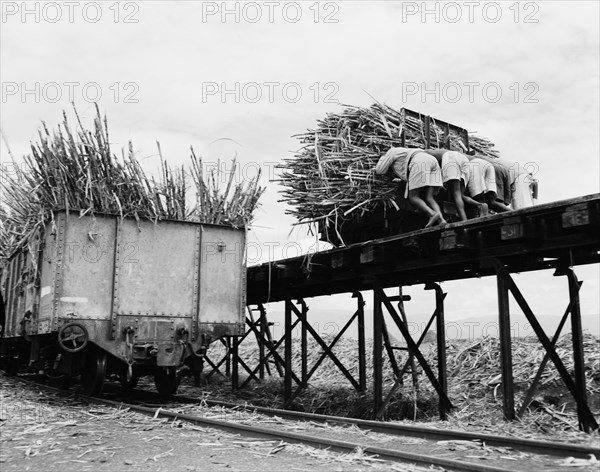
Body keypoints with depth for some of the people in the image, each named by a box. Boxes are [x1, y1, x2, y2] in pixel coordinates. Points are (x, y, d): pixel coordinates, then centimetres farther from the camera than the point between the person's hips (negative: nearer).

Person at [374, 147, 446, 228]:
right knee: (428, 198, -2)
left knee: (413, 198, -8)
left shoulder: (392, 151, 23)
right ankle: (441, 220, -30)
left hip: (420, 162, -8)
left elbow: (379, 171, 21)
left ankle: (432, 214, -34)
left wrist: (382, 157, 40)